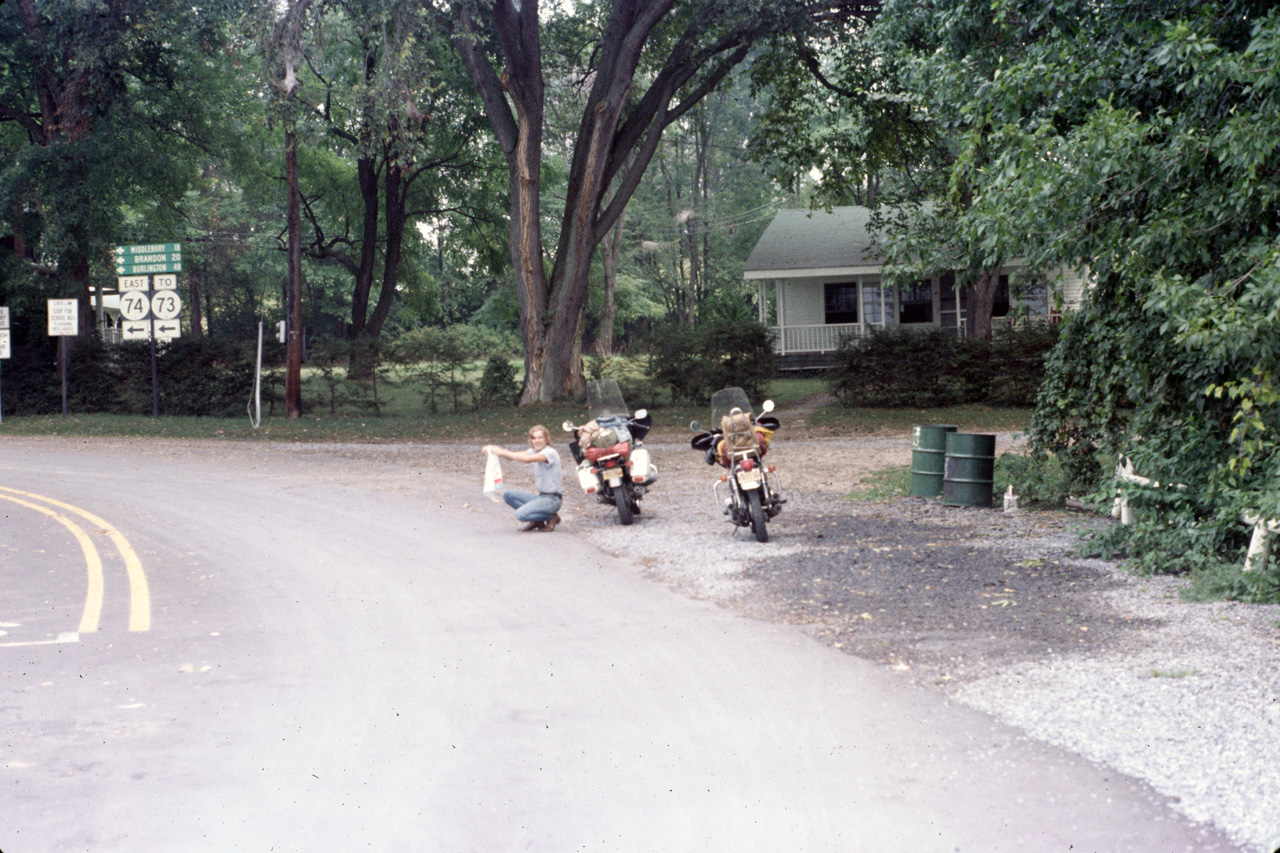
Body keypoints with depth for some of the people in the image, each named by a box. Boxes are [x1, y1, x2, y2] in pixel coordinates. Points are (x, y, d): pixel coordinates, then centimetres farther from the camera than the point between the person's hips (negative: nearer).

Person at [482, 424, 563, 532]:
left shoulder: (550, 452, -15)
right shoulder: (534, 452, 12)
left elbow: (527, 458, -32)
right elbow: (515, 456, -3)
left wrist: (503, 452, -31)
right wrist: (496, 449, -20)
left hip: (552, 499, -9)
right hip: (539, 496, 9)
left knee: (520, 514, -26)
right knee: (508, 495, -1)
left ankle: (552, 517, -3)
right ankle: (537, 521, 5)